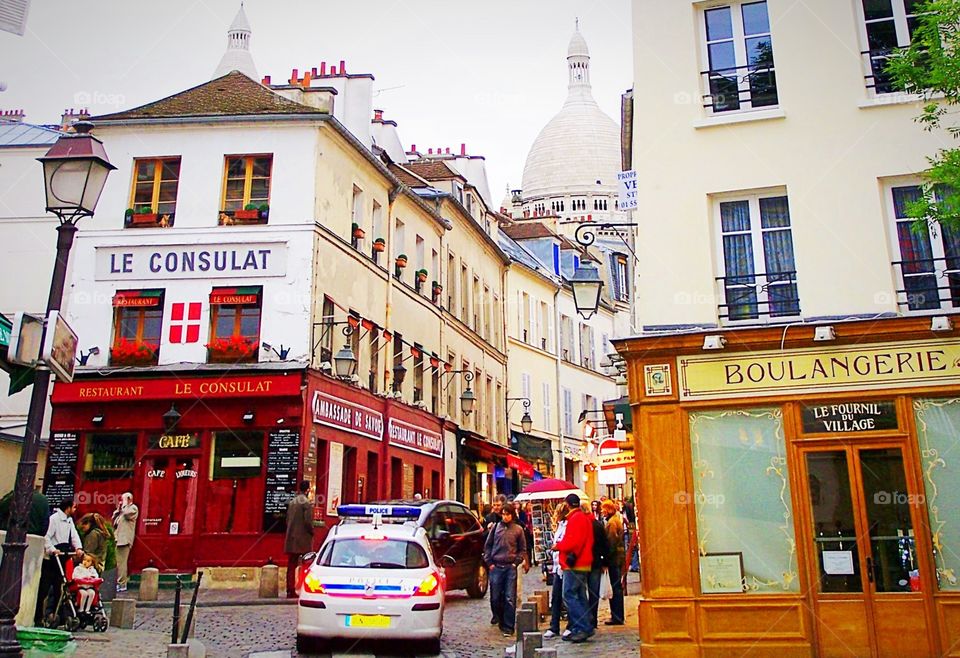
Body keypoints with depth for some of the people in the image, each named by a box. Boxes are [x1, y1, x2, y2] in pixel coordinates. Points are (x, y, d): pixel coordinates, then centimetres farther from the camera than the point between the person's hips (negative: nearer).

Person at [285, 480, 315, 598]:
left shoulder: (292, 502, 11)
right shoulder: (307, 503, -12)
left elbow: (287, 520, 13)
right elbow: (308, 521, -17)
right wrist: (312, 532, -2)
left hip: (291, 539, 7)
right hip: (304, 540, -7)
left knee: (291, 566, 9)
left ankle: (290, 591, 9)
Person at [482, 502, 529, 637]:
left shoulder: (518, 529, 3)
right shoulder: (496, 527, 5)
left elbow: (522, 549, 10)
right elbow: (487, 546, 11)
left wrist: (516, 562, -2)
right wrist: (489, 562, 3)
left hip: (510, 567, -1)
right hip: (496, 567, 1)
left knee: (510, 598, -3)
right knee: (495, 597, 8)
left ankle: (508, 627, 4)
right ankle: (497, 616, 35)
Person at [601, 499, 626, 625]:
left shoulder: (612, 522, -14)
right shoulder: (617, 520, 15)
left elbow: (611, 542, -19)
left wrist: (607, 560, -16)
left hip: (614, 558, -10)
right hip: (620, 557, 10)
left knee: (615, 587, -5)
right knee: (618, 586, 14)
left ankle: (616, 617, -1)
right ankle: (618, 616, 21)